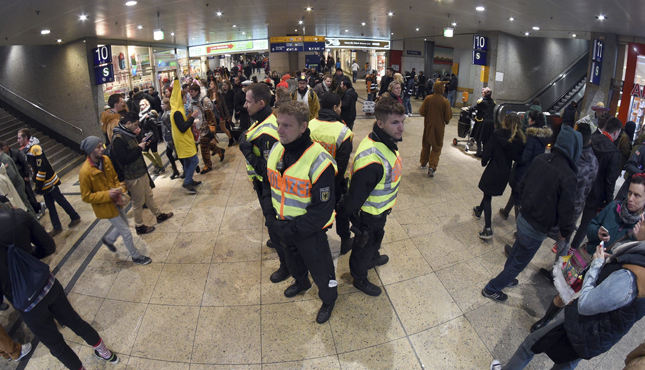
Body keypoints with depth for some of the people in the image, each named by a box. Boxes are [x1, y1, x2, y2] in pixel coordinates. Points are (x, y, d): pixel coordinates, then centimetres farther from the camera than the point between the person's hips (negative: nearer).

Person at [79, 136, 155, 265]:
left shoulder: (106, 160, -6)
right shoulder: (85, 172, -26)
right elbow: (86, 197, -18)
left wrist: (119, 189, -9)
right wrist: (107, 195, -26)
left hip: (116, 201, 7)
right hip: (105, 207, -7)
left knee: (123, 227, 23)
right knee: (126, 232, 3)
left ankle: (108, 239, 52)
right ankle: (136, 257, 23)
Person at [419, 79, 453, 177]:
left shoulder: (428, 99, -11)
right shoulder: (445, 101, -17)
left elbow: (421, 112, -7)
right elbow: (448, 116, -12)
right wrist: (446, 121, 10)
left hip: (428, 126, 3)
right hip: (439, 127, -2)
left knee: (426, 145, 20)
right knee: (436, 147, 7)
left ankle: (423, 163, 33)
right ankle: (432, 166, -7)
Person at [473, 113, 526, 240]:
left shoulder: (497, 134, -15)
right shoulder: (520, 140, -6)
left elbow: (488, 151, -13)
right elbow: (518, 158, -4)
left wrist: (484, 162, 4)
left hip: (493, 170, -4)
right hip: (506, 172, 4)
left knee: (487, 197, 4)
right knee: (489, 194, 27)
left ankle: (487, 229, -6)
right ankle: (479, 210, 52)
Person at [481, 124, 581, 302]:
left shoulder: (540, 159, -8)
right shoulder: (568, 176, -28)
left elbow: (522, 186, 5)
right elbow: (566, 210, -19)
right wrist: (565, 232, 0)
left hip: (523, 218, 7)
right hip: (537, 229, -6)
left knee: (515, 252, 29)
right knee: (519, 262, 15)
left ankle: (506, 278, 52)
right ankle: (491, 289, 29)